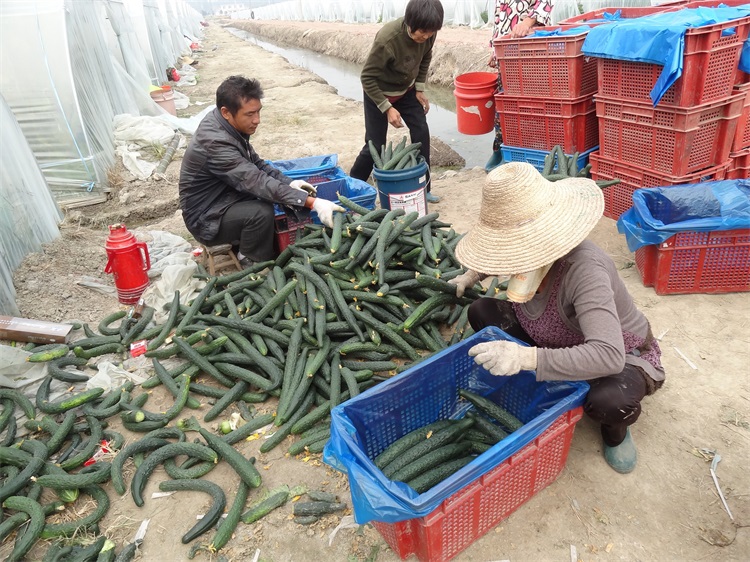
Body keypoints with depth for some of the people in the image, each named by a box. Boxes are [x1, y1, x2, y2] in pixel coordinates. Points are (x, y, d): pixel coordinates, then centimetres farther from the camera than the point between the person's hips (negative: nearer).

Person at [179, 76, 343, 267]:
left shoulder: (225, 123, -5)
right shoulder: (215, 143, -32)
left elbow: (255, 162, 5)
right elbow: (258, 182, -37)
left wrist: (289, 182, -10)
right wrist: (313, 203, -42)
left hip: (225, 196, 9)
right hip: (207, 218, -9)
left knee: (279, 188, 1)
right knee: (261, 212, -31)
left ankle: (241, 238, 15)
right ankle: (252, 263, -5)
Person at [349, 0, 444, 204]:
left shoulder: (427, 33, -17)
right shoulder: (387, 39, -35)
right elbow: (367, 78, -27)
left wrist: (420, 89, 0)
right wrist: (387, 108, -28)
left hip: (406, 90, 5)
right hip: (379, 93, -5)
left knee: (421, 132, -5)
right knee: (375, 145, -5)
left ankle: (422, 188, 7)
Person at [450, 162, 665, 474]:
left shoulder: (583, 269, -39)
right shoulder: (532, 249, -17)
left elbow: (608, 357, -50)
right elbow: (498, 255, 12)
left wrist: (526, 357, -59)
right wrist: (474, 274, 1)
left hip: (623, 356, -6)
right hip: (555, 341, 6)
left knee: (609, 400, -41)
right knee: (481, 312, -11)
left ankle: (616, 430, 1)